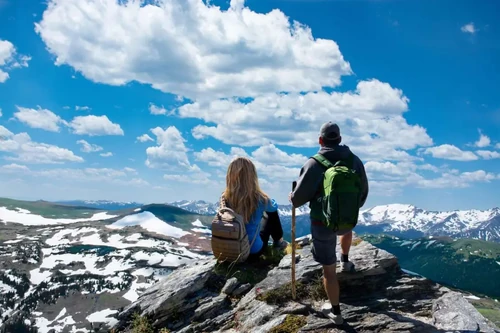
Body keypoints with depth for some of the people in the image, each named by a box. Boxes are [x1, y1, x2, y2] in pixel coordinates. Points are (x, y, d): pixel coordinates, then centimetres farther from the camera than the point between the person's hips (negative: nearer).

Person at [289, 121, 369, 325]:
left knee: (329, 269, 8)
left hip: (322, 222, -4)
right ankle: (345, 261, 51)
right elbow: (363, 191, 9)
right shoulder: (355, 160, -4)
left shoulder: (314, 164, -19)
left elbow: (300, 195, -14)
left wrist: (293, 199, 10)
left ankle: (335, 312, 19)